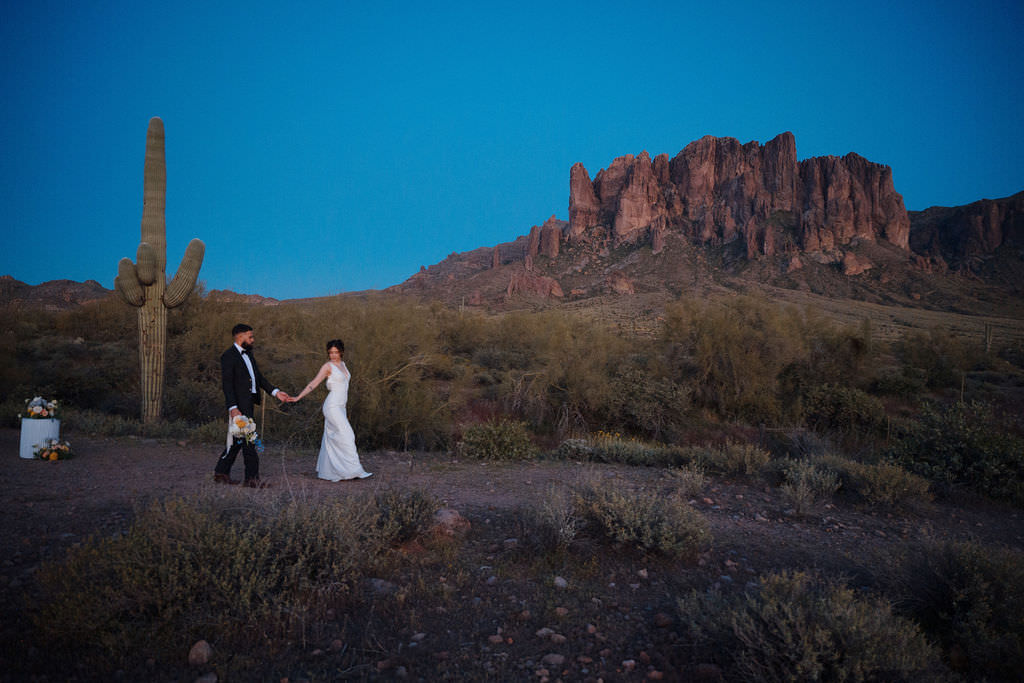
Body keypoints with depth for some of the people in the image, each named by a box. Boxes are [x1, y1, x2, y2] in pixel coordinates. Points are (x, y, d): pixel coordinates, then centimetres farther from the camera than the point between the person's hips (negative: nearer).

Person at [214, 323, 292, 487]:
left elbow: (259, 377, 18)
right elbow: (227, 384, -16)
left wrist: (275, 392, 8)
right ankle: (252, 477, 0)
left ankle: (221, 473, 25)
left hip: (249, 403, 9)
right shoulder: (228, 356, -10)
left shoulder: (248, 354, 17)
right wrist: (233, 408, -23)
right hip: (239, 404, -9)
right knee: (247, 439, -6)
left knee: (238, 439, 14)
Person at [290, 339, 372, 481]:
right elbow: (314, 383, -10)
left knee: (332, 439, 10)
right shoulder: (328, 366, -7)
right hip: (332, 406, -8)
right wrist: (298, 397, -14)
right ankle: (354, 470, -11)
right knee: (346, 436, -11)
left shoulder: (342, 364, 14)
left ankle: (327, 472, 15)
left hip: (340, 407, 8)